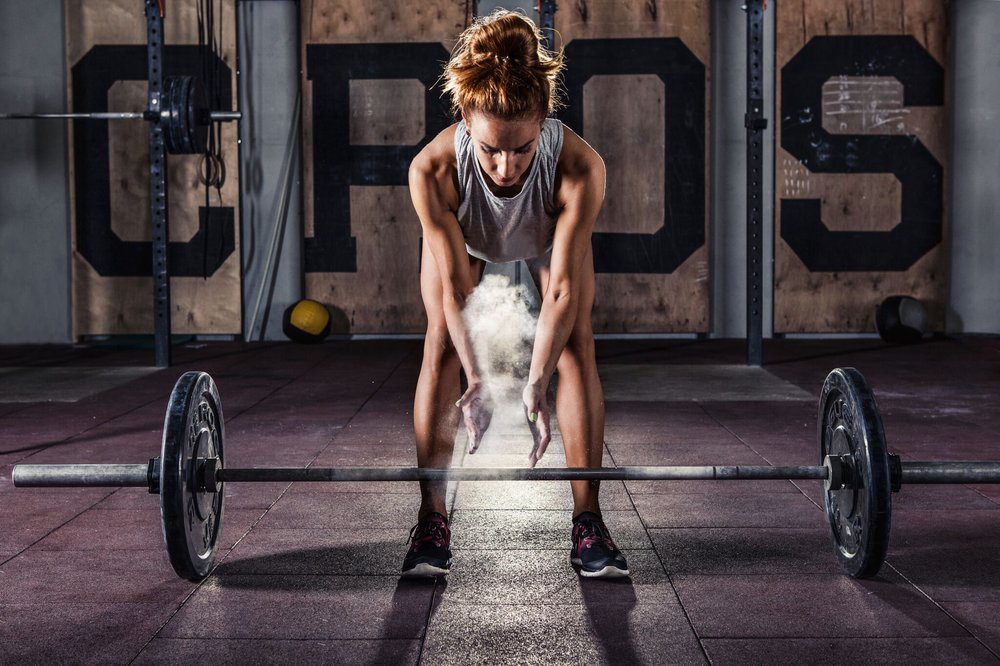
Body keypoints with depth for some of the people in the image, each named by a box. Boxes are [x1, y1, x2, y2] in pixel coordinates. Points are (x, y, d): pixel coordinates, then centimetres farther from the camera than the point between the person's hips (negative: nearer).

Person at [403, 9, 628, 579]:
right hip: (462, 236, 0)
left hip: (550, 235, 0)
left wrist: (536, 386, -41)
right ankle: (432, 522, -5)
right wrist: (477, 379, -38)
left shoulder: (581, 167, -44)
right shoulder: (432, 170, -43)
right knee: (443, 346, -13)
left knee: (576, 343, -13)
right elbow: (455, 286, -34)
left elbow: (562, 288, -38)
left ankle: (588, 521, -5)